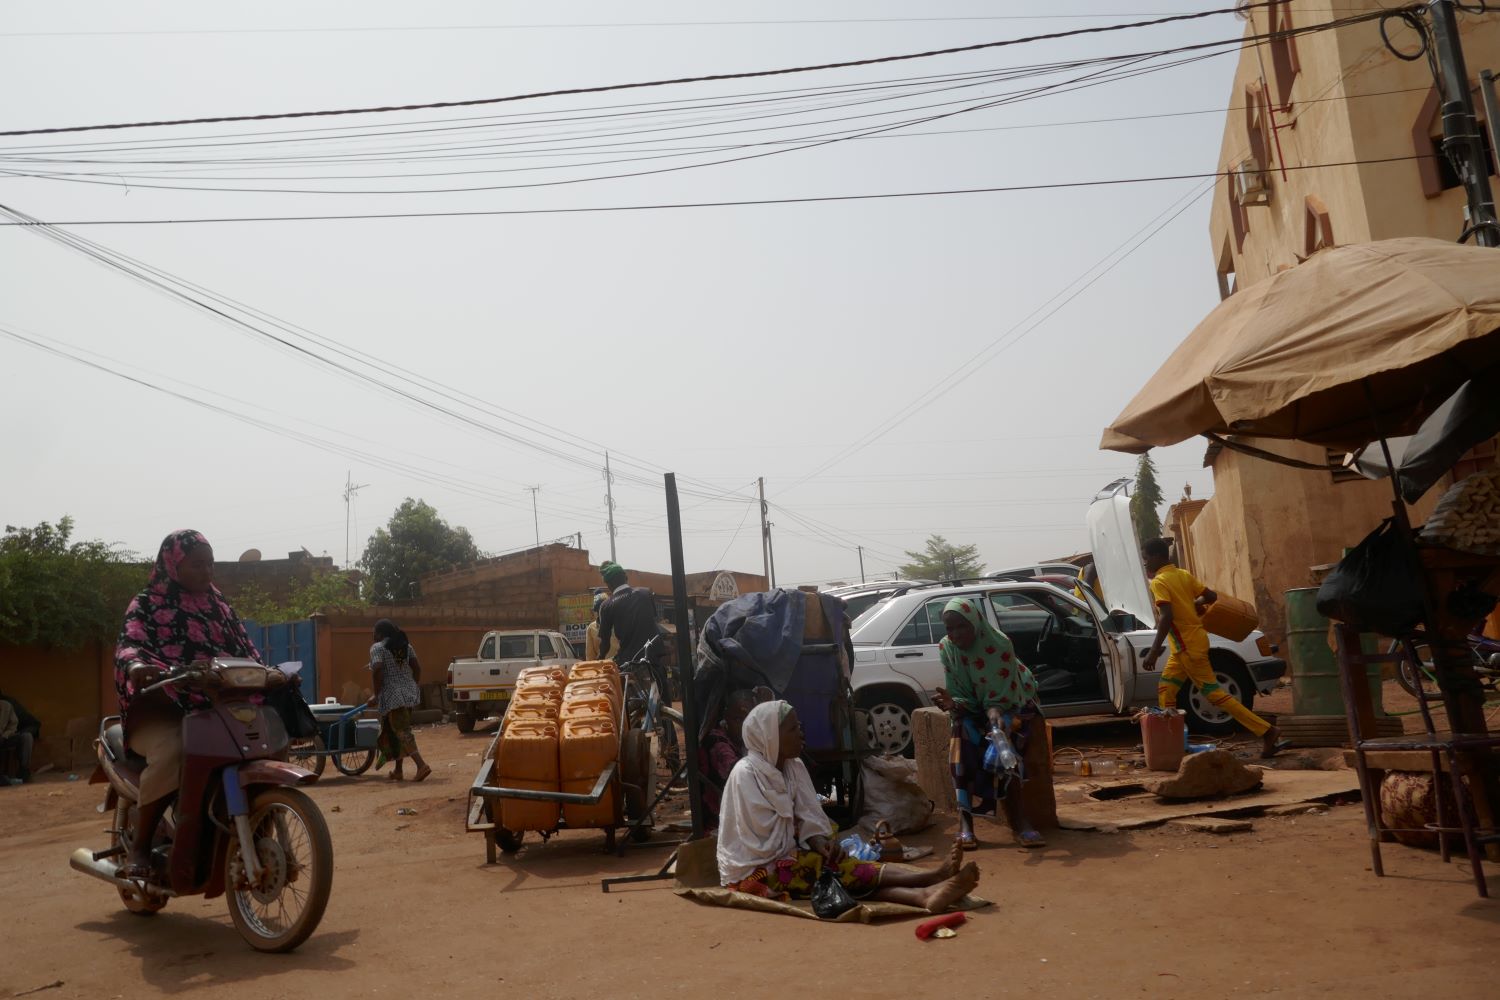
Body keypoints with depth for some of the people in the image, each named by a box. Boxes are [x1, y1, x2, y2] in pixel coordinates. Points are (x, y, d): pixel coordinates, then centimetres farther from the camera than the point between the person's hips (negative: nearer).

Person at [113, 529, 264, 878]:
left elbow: (245, 650, 16)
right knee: (170, 751, -36)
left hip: (215, 706, 5)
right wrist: (135, 666, -37)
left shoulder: (219, 606, 20)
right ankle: (140, 846, -18)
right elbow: (129, 643, -12)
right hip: (161, 707, -5)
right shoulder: (147, 605, 5)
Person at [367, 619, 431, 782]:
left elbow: (378, 670, -18)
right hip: (409, 693, 7)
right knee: (398, 731, 17)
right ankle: (398, 771, 20)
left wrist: (376, 694, -12)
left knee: (401, 732, -8)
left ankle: (421, 765, -21)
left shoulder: (377, 648, -5)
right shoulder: (406, 645, 13)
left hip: (392, 696, -7)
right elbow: (417, 667, 8)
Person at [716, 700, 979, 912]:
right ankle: (932, 877, -36)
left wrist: (819, 842, -19)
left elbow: (806, 818, 3)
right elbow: (763, 839, -20)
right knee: (832, 868, -25)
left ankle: (923, 895, -42)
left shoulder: (793, 767, 6)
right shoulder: (746, 774, -19)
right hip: (754, 870, -7)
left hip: (783, 858, 7)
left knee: (852, 876, -19)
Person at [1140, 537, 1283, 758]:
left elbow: (1166, 617, -25)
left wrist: (1154, 651, -26)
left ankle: (1267, 732, -3)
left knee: (1214, 693, -5)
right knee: (1165, 689, 12)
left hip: (1187, 646, -9)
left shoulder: (1159, 582, -14)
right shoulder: (1184, 575, 10)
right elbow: (1212, 596, 11)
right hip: (1186, 645, 9)